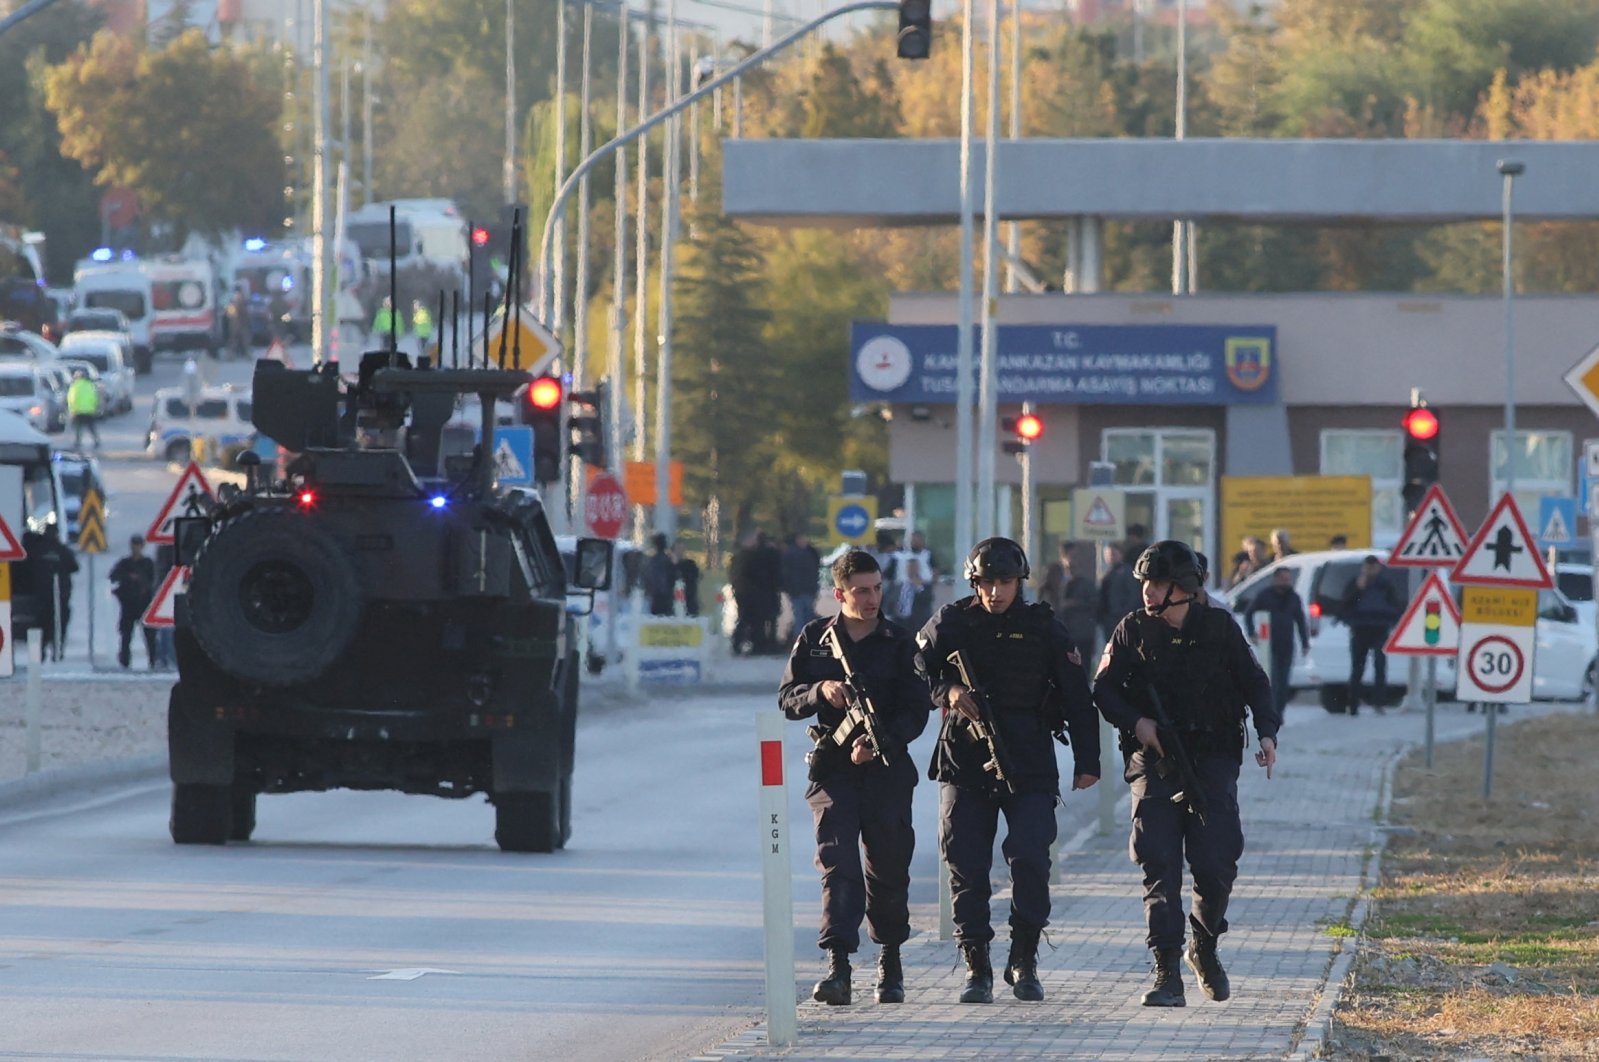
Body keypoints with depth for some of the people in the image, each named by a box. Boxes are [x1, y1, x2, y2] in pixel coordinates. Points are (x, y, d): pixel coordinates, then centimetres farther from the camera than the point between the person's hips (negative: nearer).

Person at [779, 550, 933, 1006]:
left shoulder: (899, 643, 4)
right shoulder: (814, 639, 7)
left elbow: (917, 711, -1)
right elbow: (787, 698, 8)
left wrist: (881, 743, -17)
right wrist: (821, 691, -13)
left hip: (887, 768, 0)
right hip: (833, 768, 0)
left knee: (888, 870, 7)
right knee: (838, 865, -13)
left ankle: (890, 961, 26)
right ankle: (838, 967, -21)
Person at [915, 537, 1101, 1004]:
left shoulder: (1044, 628, 5)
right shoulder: (950, 623, 6)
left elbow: (1077, 696, 7)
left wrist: (1086, 761, 3)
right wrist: (947, 690, -13)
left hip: (1029, 768, -1)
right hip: (964, 763, 1)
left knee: (1030, 860, -12)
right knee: (966, 867, -2)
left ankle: (1024, 963, 2)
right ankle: (976, 969, 5)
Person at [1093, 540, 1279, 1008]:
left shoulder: (1219, 627, 3)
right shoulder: (1133, 631, 3)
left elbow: (1254, 683, 9)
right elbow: (1103, 689, 5)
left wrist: (1267, 732, -6)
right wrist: (1135, 722, -13)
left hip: (1213, 762, 0)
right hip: (1154, 762, 0)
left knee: (1216, 865, -6)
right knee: (1160, 868, -9)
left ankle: (1205, 947, 23)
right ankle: (1167, 975, -10)